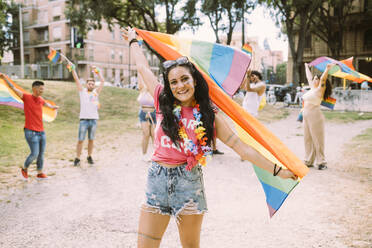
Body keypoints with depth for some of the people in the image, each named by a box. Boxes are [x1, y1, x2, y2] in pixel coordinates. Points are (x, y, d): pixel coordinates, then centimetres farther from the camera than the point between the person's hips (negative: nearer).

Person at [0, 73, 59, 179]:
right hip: (31, 132, -6)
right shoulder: (26, 97, -7)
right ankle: (24, 168, 19)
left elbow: (46, 103, 34)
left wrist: (53, 107, 52)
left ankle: (40, 173, 22)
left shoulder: (40, 99, 10)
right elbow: (13, 88, -16)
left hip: (41, 132, 6)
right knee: (34, 154, -8)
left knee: (41, 154, 9)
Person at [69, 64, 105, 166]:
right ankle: (77, 158, 6)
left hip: (94, 120, 2)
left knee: (91, 140, 10)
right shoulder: (82, 91, 7)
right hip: (84, 119, -2)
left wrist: (97, 71, 10)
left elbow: (102, 81, 9)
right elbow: (76, 79, 1)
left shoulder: (96, 92, 11)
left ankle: (89, 157, 21)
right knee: (80, 140, -1)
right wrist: (73, 69, -4)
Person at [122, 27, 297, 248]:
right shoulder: (163, 102, 3)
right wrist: (133, 40, 30)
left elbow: (242, 148, -1)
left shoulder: (209, 116, 0)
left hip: (190, 182, -1)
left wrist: (277, 170, -2)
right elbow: (143, 67, 15)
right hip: (158, 179, 1)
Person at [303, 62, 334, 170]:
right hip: (306, 117, 8)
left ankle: (321, 162, 3)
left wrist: (327, 69, -28)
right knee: (307, 139, 10)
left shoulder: (320, 89, -5)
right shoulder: (312, 88, 15)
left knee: (317, 140, -4)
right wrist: (307, 67, 39)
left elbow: (323, 79, -21)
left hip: (315, 117, -8)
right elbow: (309, 77, 28)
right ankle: (309, 161, 18)